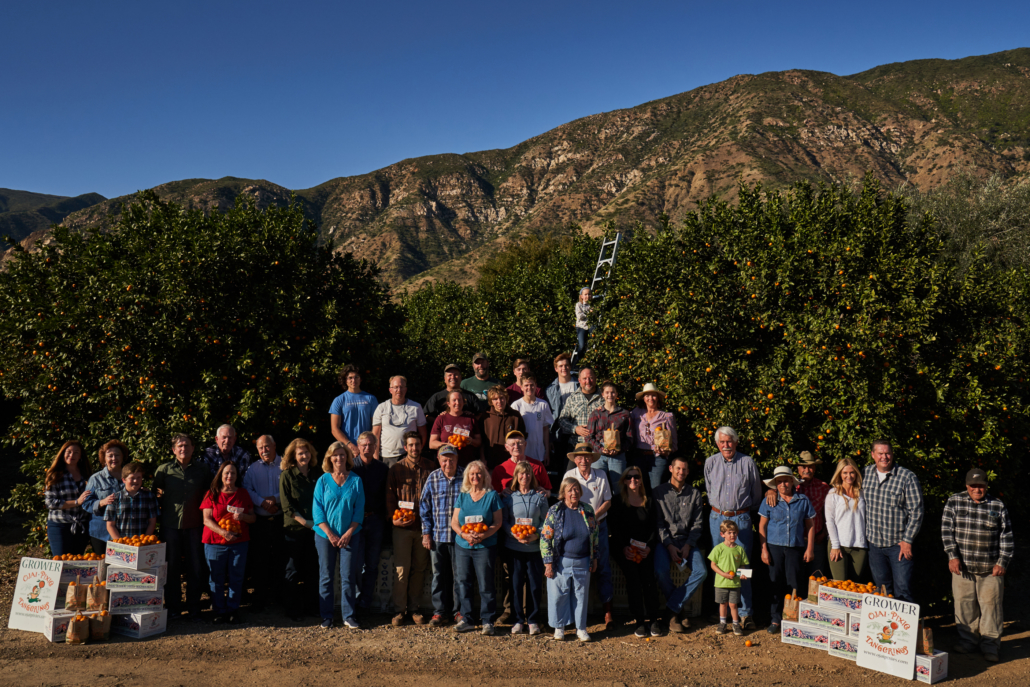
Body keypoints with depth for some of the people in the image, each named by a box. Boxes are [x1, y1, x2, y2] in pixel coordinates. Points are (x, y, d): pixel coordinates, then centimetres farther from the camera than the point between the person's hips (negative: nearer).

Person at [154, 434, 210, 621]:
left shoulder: (201, 469, 6)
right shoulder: (163, 469, 3)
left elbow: (209, 493, 13)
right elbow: (155, 495, 11)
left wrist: (205, 513, 5)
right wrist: (164, 507, 0)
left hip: (194, 525, 1)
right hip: (170, 524, -1)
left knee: (196, 568, 3)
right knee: (171, 568, 6)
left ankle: (194, 609, 14)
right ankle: (173, 608, 18)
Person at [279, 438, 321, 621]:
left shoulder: (317, 473, 7)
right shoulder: (287, 475, -1)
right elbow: (287, 506, -6)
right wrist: (305, 522, -14)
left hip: (314, 528, 3)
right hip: (294, 528, -3)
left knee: (313, 569, 6)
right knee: (294, 570, 4)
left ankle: (310, 606, 17)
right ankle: (293, 610, 13)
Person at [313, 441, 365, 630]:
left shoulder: (355, 480, 3)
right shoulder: (323, 481, 2)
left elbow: (359, 509, 2)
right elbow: (317, 510, -1)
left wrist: (349, 533, -8)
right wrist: (330, 533, -9)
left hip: (350, 535, 0)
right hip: (325, 535, 0)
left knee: (348, 576, 2)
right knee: (326, 576, 5)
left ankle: (349, 616, 11)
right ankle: (326, 616, 16)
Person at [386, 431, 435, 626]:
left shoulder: (429, 468, 7)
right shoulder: (396, 469, 3)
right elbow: (390, 498, 3)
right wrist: (395, 518, -10)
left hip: (423, 525, 2)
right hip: (403, 527, -2)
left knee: (419, 569, 8)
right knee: (402, 569, -2)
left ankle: (414, 608, 18)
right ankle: (399, 610, 8)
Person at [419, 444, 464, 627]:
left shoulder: (466, 477, -3)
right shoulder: (433, 478, 5)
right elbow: (424, 507, 10)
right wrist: (426, 533, 5)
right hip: (437, 535, 2)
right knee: (439, 575, 8)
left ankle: (458, 610, 19)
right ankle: (439, 612, 17)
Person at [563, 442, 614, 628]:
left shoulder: (601, 476, 2)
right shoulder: (569, 476, -2)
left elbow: (607, 501, 5)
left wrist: (594, 516, -11)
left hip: (598, 524, 1)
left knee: (603, 567, 0)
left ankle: (608, 610, 5)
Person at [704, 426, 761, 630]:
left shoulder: (748, 462, 0)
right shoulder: (710, 462, 5)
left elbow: (757, 493, 10)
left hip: (741, 518, -2)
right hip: (717, 517, 2)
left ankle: (745, 613, 1)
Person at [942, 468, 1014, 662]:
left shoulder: (998, 506, 3)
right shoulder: (954, 502, 3)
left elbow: (1006, 537, 5)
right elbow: (947, 530, 1)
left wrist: (1002, 562, -2)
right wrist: (953, 556, -7)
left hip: (990, 569, -1)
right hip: (963, 566, 1)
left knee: (990, 605, 2)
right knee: (964, 605, 5)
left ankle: (990, 646, 13)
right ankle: (968, 641, 19)